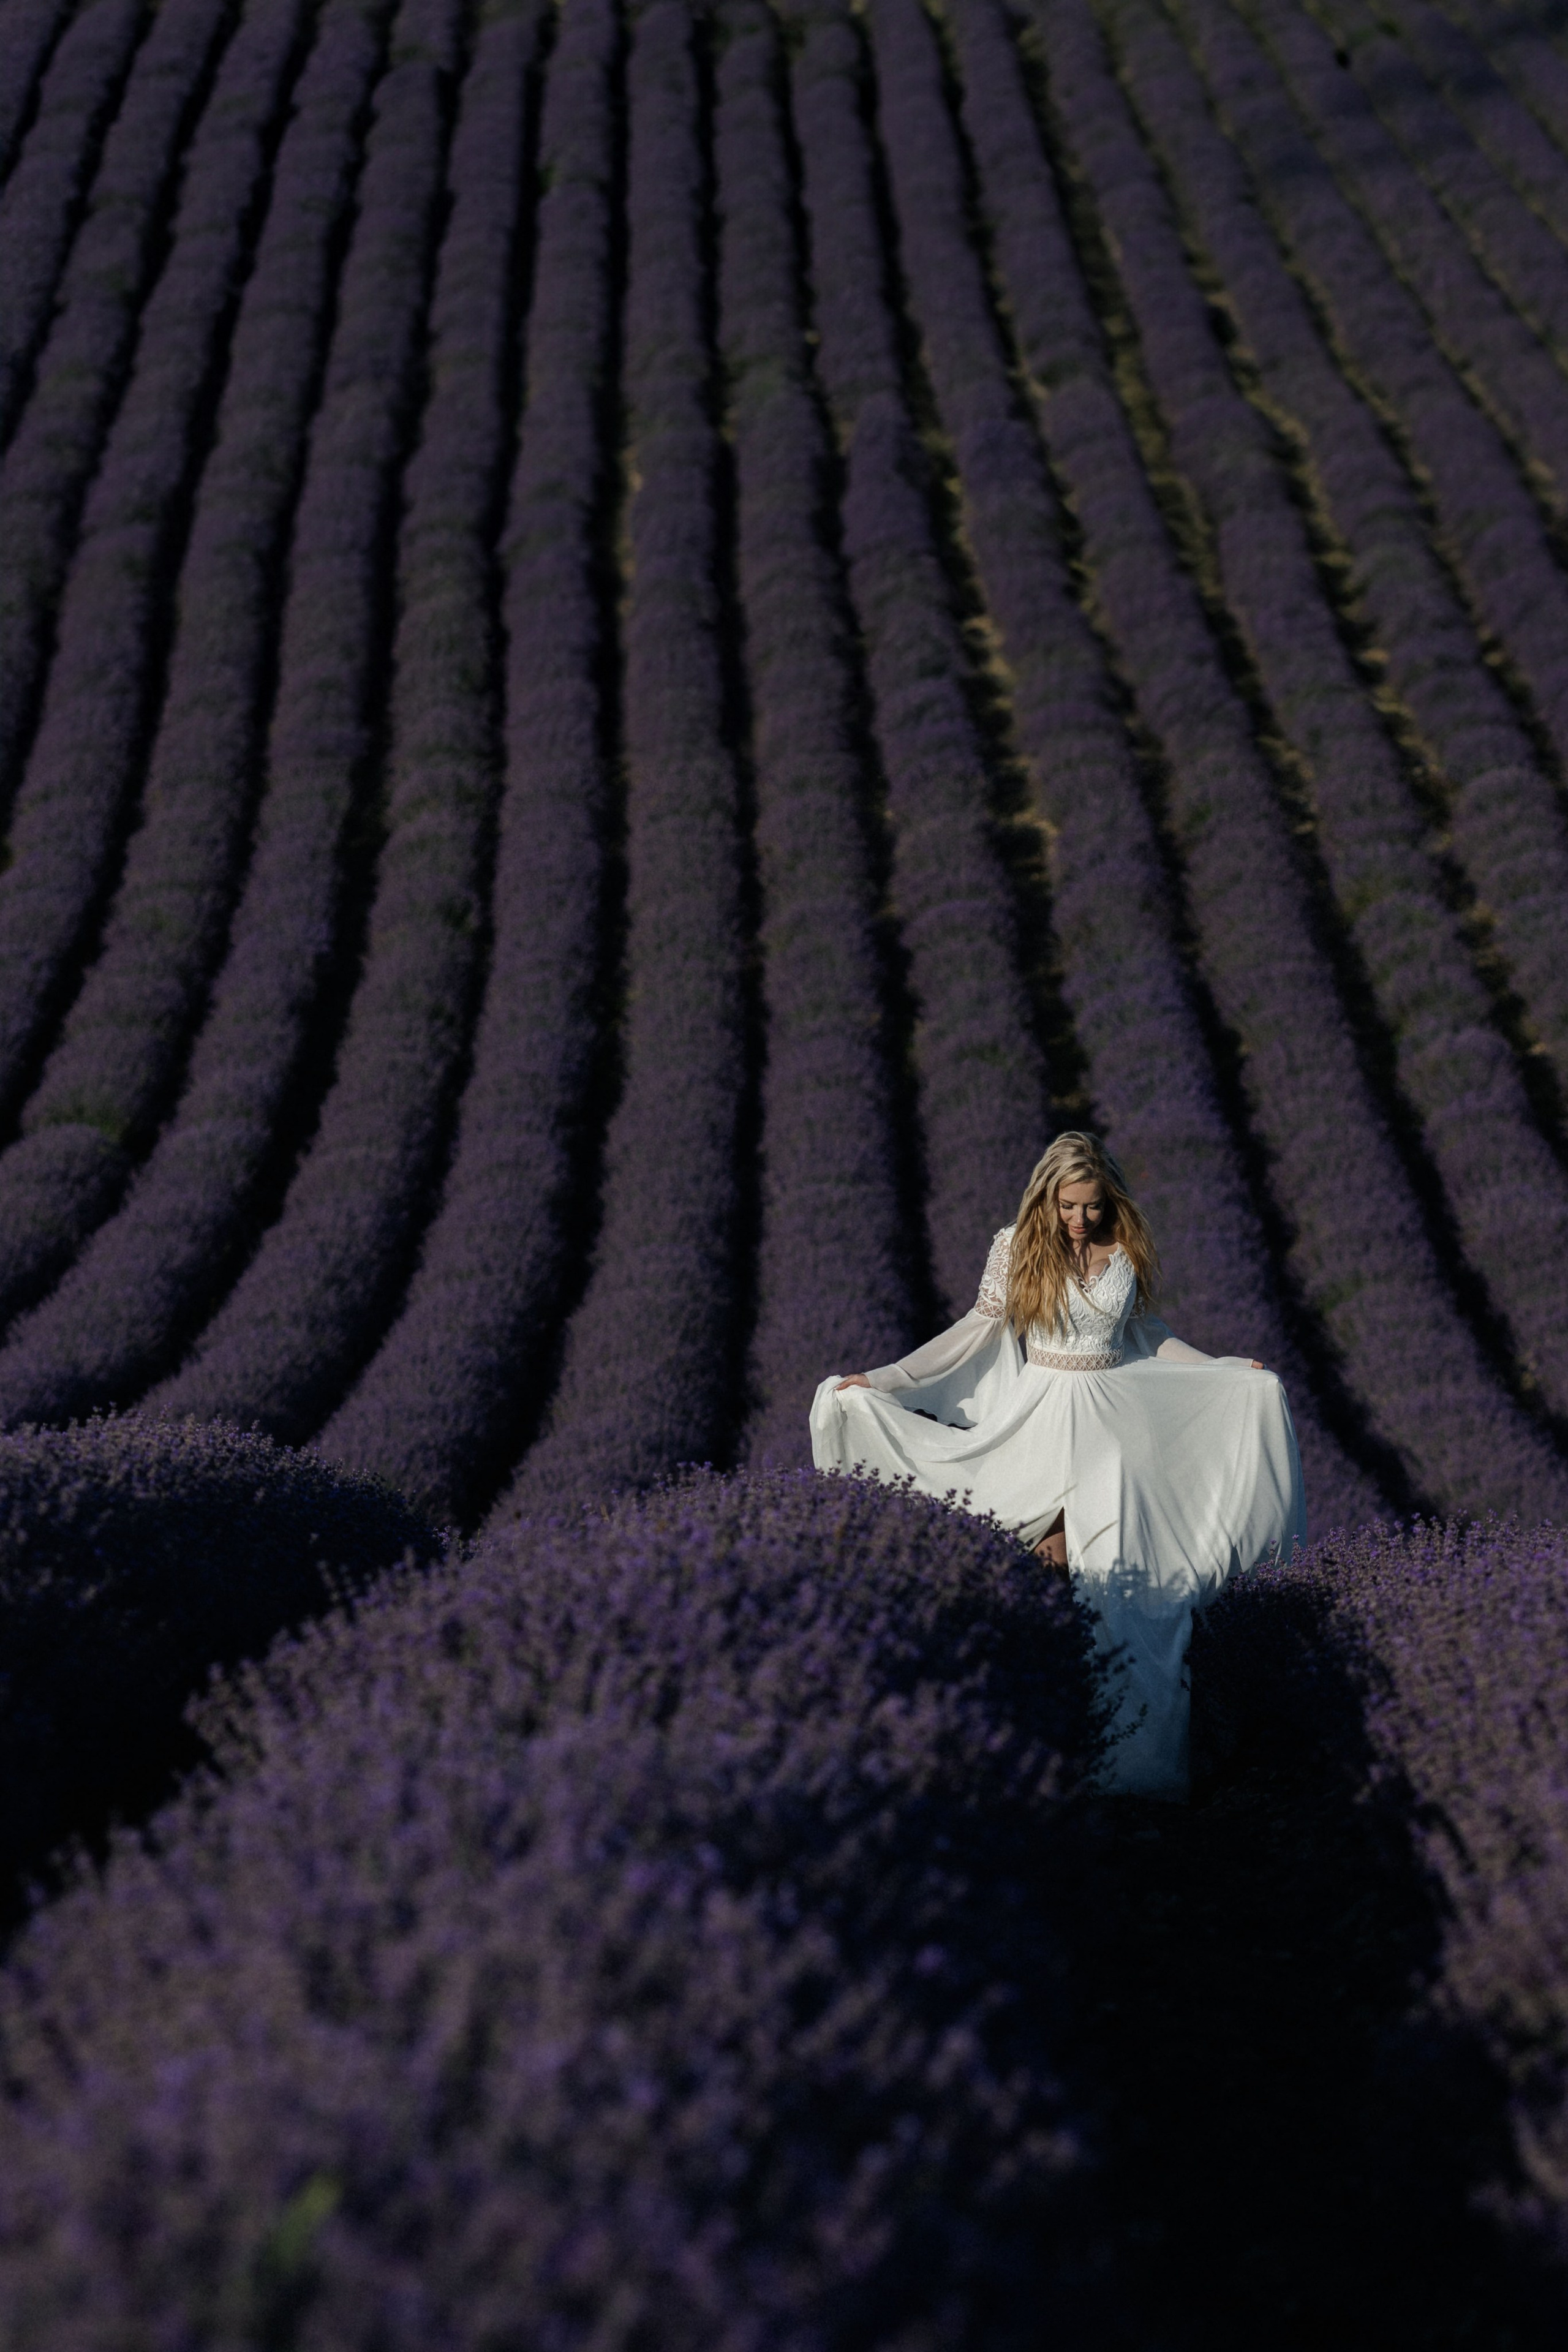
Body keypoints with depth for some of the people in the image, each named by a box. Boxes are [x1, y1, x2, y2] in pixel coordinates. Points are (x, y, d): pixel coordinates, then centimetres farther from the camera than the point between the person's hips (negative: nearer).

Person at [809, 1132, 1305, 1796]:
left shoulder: (1127, 1252, 2)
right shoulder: (1018, 1248, -3)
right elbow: (980, 1329, 0)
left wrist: (1224, 1371, 20)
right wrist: (881, 1380, -5)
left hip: (1112, 1419, 1)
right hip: (1040, 1415, -1)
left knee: (1111, 1565, -8)